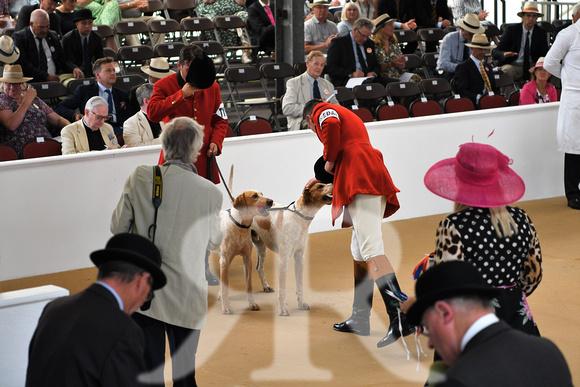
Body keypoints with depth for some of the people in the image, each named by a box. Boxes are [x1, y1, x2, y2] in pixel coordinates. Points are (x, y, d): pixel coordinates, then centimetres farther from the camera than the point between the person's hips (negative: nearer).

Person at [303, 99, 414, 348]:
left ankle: (400, 316, -36)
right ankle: (360, 319, 20)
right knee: (358, 250, 16)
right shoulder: (349, 117, 37)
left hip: (360, 179, -9)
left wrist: (329, 159, -3)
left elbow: (331, 124, -13)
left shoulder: (322, 111, 11)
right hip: (375, 176, 9)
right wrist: (322, 179, 46)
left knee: (371, 249, -20)